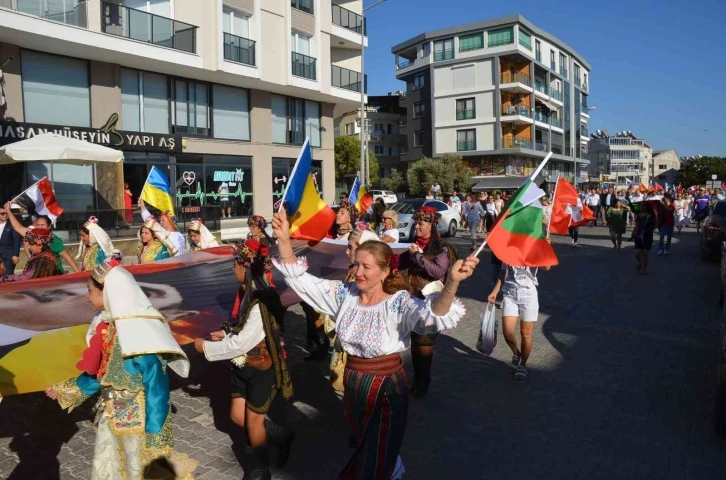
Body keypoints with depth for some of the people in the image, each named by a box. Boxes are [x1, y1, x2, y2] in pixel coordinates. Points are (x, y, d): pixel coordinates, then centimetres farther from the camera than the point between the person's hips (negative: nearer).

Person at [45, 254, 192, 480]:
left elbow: (156, 388, -25)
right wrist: (65, 389, 24)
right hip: (112, 419, 8)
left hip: (139, 424, -8)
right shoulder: (106, 324, -1)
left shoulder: (140, 334, -28)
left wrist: (155, 437, -21)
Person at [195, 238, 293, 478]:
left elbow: (241, 344, -27)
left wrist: (206, 347, -17)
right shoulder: (248, 293, 0)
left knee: (253, 421, 9)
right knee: (238, 415, 16)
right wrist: (227, 333, -2)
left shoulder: (261, 302, -29)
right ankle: (281, 437, 35)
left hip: (262, 369, -9)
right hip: (244, 365, 9)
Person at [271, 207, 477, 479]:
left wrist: (452, 283, -61)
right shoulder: (344, 294, -7)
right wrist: (284, 240, -21)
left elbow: (433, 315, -42)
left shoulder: (398, 302, -22)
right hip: (352, 383, 6)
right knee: (363, 449, 31)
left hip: (386, 388, -6)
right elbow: (299, 278, -7)